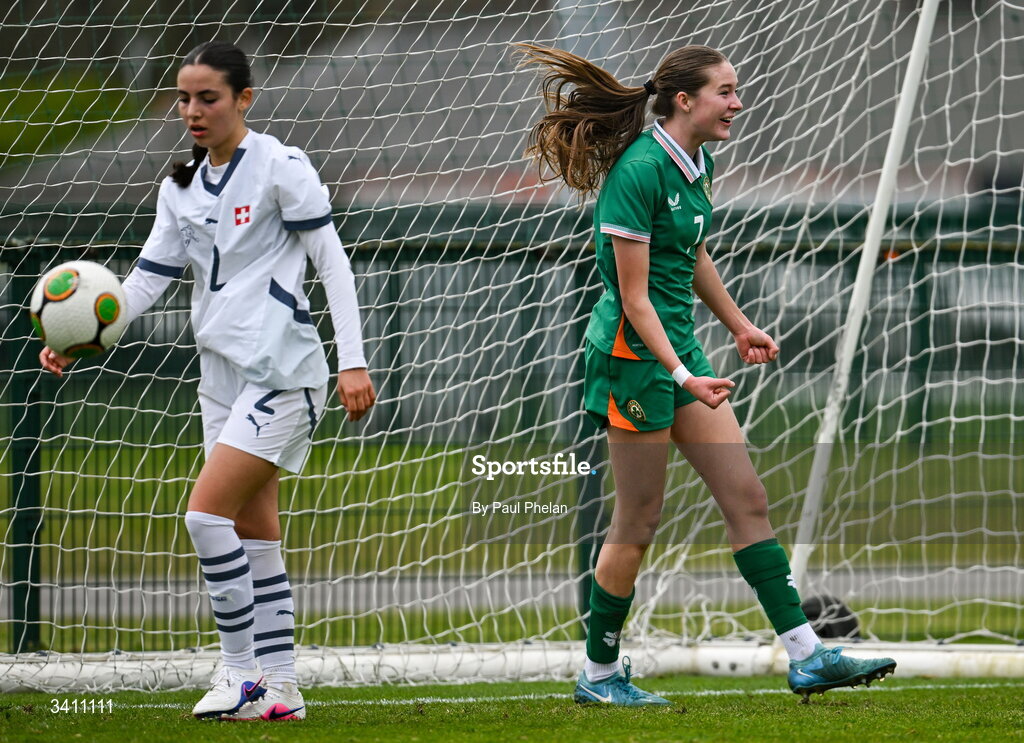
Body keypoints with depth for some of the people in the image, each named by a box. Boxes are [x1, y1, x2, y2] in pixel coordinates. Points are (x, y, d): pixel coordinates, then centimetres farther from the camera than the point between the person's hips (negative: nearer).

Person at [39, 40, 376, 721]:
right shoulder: (181, 189, 12)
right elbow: (148, 279, 9)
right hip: (223, 375, 8)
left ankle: (241, 670, -7)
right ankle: (280, 689, 10)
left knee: (207, 511, -16)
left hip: (282, 370, -8)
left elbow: (332, 262, -8)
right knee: (254, 534, 7)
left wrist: (354, 362, -13)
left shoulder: (281, 168, -8)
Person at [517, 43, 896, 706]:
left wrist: (740, 326, 28)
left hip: (679, 346, 9)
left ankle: (807, 657, 4)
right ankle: (599, 674, 14)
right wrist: (682, 376, -24)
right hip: (633, 353, -9)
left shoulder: (698, 165, 8)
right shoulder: (639, 171, -20)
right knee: (639, 522, -1)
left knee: (748, 498, 4)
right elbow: (634, 297, -20)